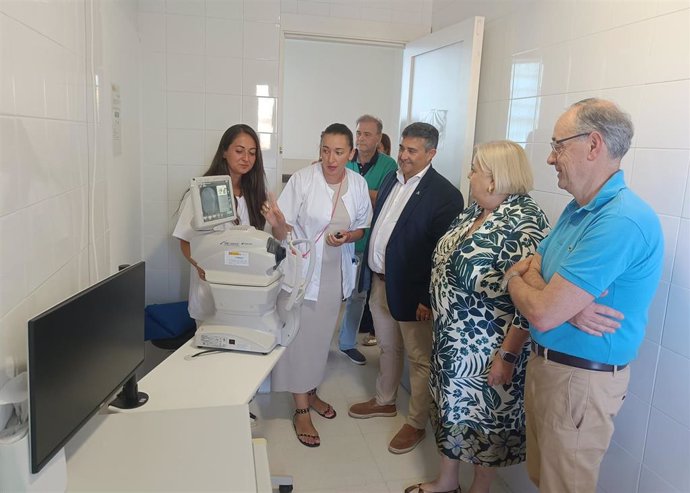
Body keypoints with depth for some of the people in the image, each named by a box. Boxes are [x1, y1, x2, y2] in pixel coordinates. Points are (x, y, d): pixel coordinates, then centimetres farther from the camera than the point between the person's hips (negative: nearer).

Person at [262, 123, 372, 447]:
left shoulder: (358, 184, -3)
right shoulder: (302, 179, -15)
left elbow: (362, 227, 8)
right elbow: (283, 233, -14)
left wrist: (347, 237, -13)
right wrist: (278, 222, -37)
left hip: (336, 271, 4)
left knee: (322, 334, 18)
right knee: (300, 336, 1)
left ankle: (311, 392, 40)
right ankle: (301, 411, 18)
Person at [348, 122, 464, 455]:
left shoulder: (444, 195, -18)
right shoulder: (392, 180, 7)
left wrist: (428, 299, -18)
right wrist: (368, 271, 12)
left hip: (411, 290, -7)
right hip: (379, 282, 8)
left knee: (419, 359, 9)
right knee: (388, 348, 24)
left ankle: (417, 424, 26)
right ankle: (385, 401, 44)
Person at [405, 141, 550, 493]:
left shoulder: (525, 222, -22)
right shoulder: (475, 210, 4)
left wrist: (508, 356, -22)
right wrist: (435, 306, 17)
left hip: (487, 349, -8)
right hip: (451, 339, 8)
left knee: (485, 418, 12)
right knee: (451, 408, 21)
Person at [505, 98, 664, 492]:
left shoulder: (622, 221, -26)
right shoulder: (578, 208, 7)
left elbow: (542, 314, -29)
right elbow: (530, 268, 6)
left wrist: (514, 279, -6)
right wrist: (565, 303, -17)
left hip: (581, 379, -9)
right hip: (544, 363, 9)